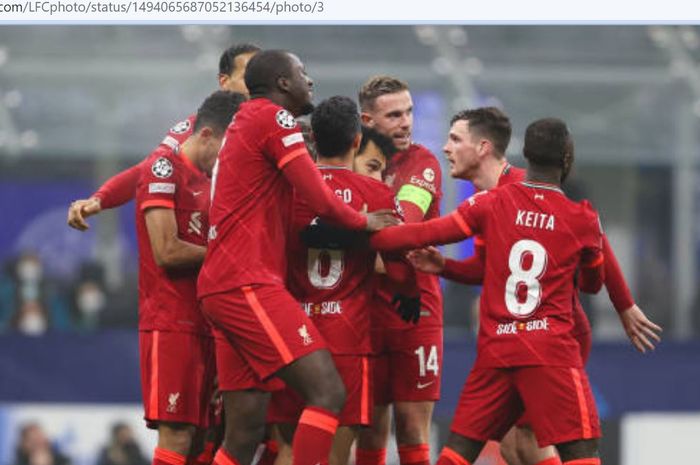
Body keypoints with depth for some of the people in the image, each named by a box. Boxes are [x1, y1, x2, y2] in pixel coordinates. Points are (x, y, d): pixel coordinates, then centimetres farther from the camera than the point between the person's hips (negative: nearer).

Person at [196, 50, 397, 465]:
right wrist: (363, 222, 7)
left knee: (246, 431, 8)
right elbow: (321, 200, -11)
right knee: (328, 393, -16)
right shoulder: (274, 119, -5)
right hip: (248, 285, -10)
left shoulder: (244, 122, 25)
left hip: (225, 288, 10)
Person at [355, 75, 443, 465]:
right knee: (371, 429, 3)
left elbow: (403, 221, -18)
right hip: (365, 311, 2)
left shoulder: (422, 162, -1)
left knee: (413, 429, -2)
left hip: (416, 311, -2)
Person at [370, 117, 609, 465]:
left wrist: (366, 238, 14)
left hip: (495, 351, 3)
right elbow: (593, 283, 18)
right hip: (552, 351, -3)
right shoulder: (582, 220, 2)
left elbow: (426, 234, 2)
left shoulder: (492, 203, 3)